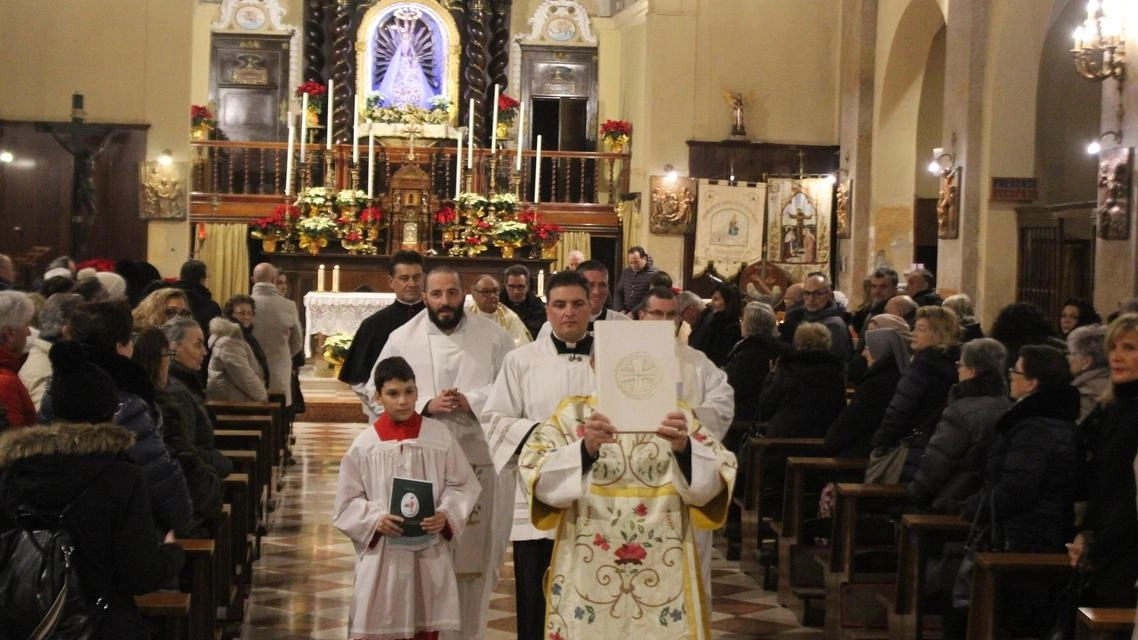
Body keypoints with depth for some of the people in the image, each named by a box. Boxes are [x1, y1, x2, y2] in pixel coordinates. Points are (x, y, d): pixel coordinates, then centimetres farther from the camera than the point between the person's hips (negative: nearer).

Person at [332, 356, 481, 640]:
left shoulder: (439, 435, -1)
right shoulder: (364, 444, -2)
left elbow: (462, 485, 3)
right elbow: (347, 502, 2)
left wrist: (446, 515, -14)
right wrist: (375, 520, -14)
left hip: (429, 553, 1)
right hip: (381, 554, -1)